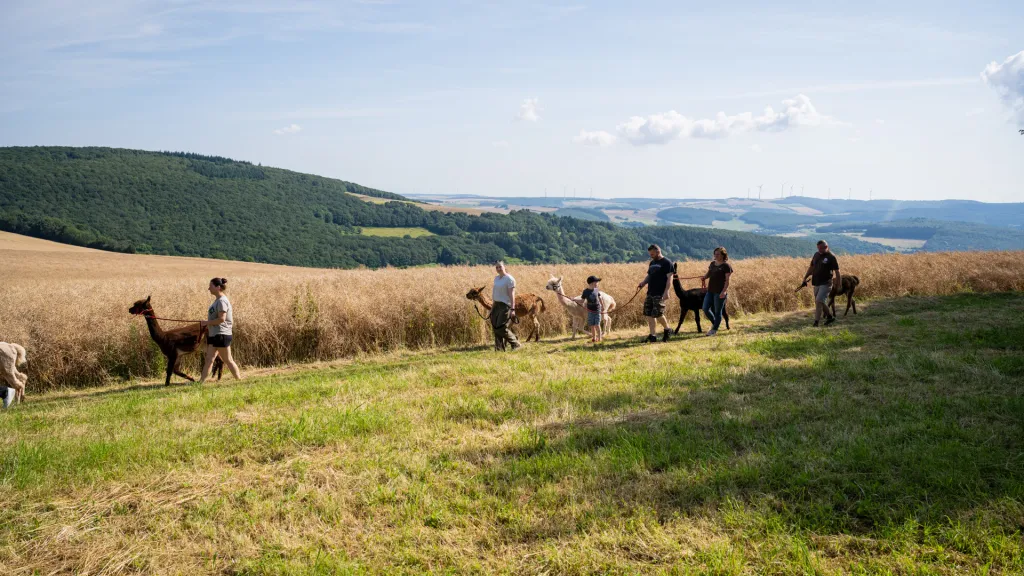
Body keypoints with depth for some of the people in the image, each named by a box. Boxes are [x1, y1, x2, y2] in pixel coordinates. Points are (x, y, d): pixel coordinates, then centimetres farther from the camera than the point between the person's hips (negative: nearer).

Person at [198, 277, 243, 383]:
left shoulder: (222, 301, -15)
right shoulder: (217, 300, 15)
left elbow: (221, 319, -21)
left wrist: (207, 322, -14)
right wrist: (208, 324, 12)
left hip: (221, 335, -10)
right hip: (213, 334, 10)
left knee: (228, 360, -2)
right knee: (208, 359, 5)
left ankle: (239, 381, 6)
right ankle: (200, 382, 3)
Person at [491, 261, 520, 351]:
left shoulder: (509, 279, -11)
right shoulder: (496, 278, 13)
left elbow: (512, 295, -16)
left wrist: (512, 309, -21)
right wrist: (493, 305, 17)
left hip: (505, 305, -8)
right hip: (496, 305, 8)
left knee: (502, 328, -10)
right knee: (496, 328, 4)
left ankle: (515, 344, 8)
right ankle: (499, 348, 10)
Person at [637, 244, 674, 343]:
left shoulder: (667, 262, -5)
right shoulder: (652, 263, 18)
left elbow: (669, 278, -11)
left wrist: (666, 291, -20)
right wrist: (643, 283, 4)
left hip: (660, 294, -8)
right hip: (650, 293, 8)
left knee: (658, 314, -11)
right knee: (649, 314, 3)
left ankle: (667, 329, 14)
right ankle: (653, 336, 9)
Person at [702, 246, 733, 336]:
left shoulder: (726, 265, -6)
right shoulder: (712, 263, 14)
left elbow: (727, 280, -11)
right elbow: (708, 273, 22)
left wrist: (724, 291, -23)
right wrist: (704, 277, -3)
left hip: (720, 292, -7)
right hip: (710, 291, 7)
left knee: (717, 311, 2)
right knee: (706, 309, 4)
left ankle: (714, 330, 11)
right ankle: (714, 323, 27)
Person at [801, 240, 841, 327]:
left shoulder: (831, 257, -7)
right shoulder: (816, 255, 11)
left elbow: (837, 271, -7)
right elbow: (811, 267, 19)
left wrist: (839, 284, -10)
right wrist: (805, 278, 13)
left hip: (826, 284, -7)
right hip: (816, 283, 7)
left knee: (819, 301, -16)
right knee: (822, 302, 14)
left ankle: (816, 322, -14)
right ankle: (830, 317, 32)